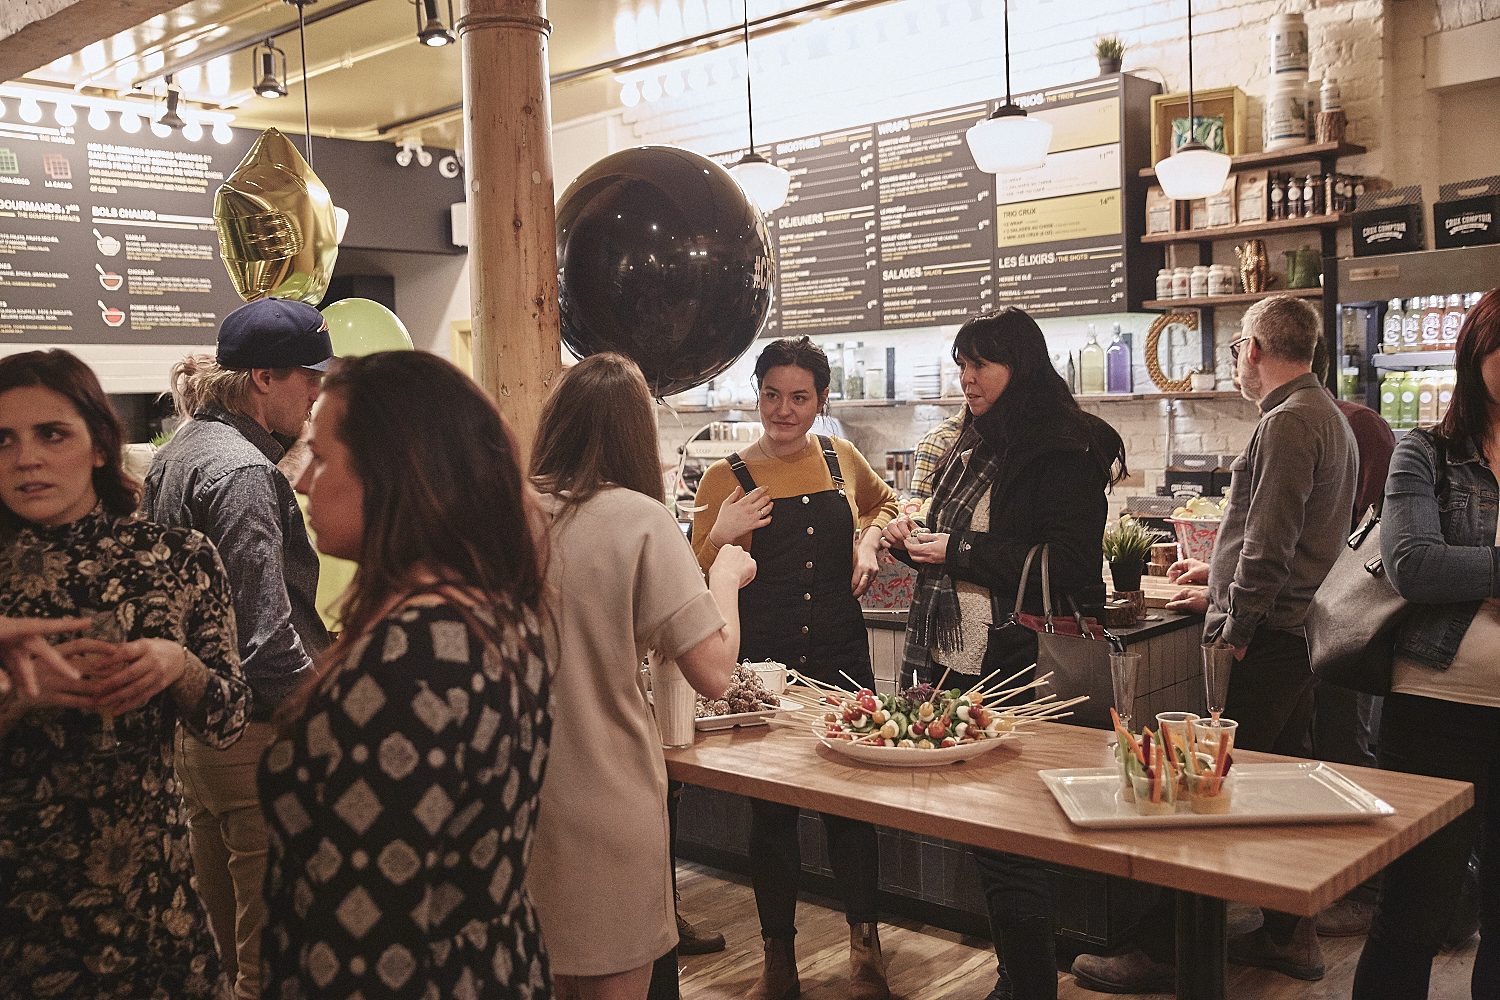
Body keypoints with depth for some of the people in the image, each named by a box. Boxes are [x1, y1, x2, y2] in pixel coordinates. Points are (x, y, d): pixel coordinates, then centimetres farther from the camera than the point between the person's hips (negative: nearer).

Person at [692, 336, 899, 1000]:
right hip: (761, 665, -2)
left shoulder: (840, 458, 6)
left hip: (841, 657, 2)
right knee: (770, 813, 6)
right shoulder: (726, 478, -3)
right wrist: (721, 536, -19)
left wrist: (869, 538, 8)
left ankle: (865, 944, 26)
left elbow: (884, 501, 28)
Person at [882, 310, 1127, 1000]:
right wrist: (916, 540, 6)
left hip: (1014, 670, -8)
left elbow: (1066, 566, -18)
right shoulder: (973, 447, 15)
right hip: (950, 659, 8)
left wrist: (960, 550, -17)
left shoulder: (1064, 452, -10)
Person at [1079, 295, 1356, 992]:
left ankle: (1163, 952, 1)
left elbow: (1269, 546, -21)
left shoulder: (1288, 423, -15)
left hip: (1261, 647, -10)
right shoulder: (1329, 417, 18)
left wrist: (1234, 631, -14)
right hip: (1295, 633, 10)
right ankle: (1291, 935, 27)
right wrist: (1221, 593, 23)